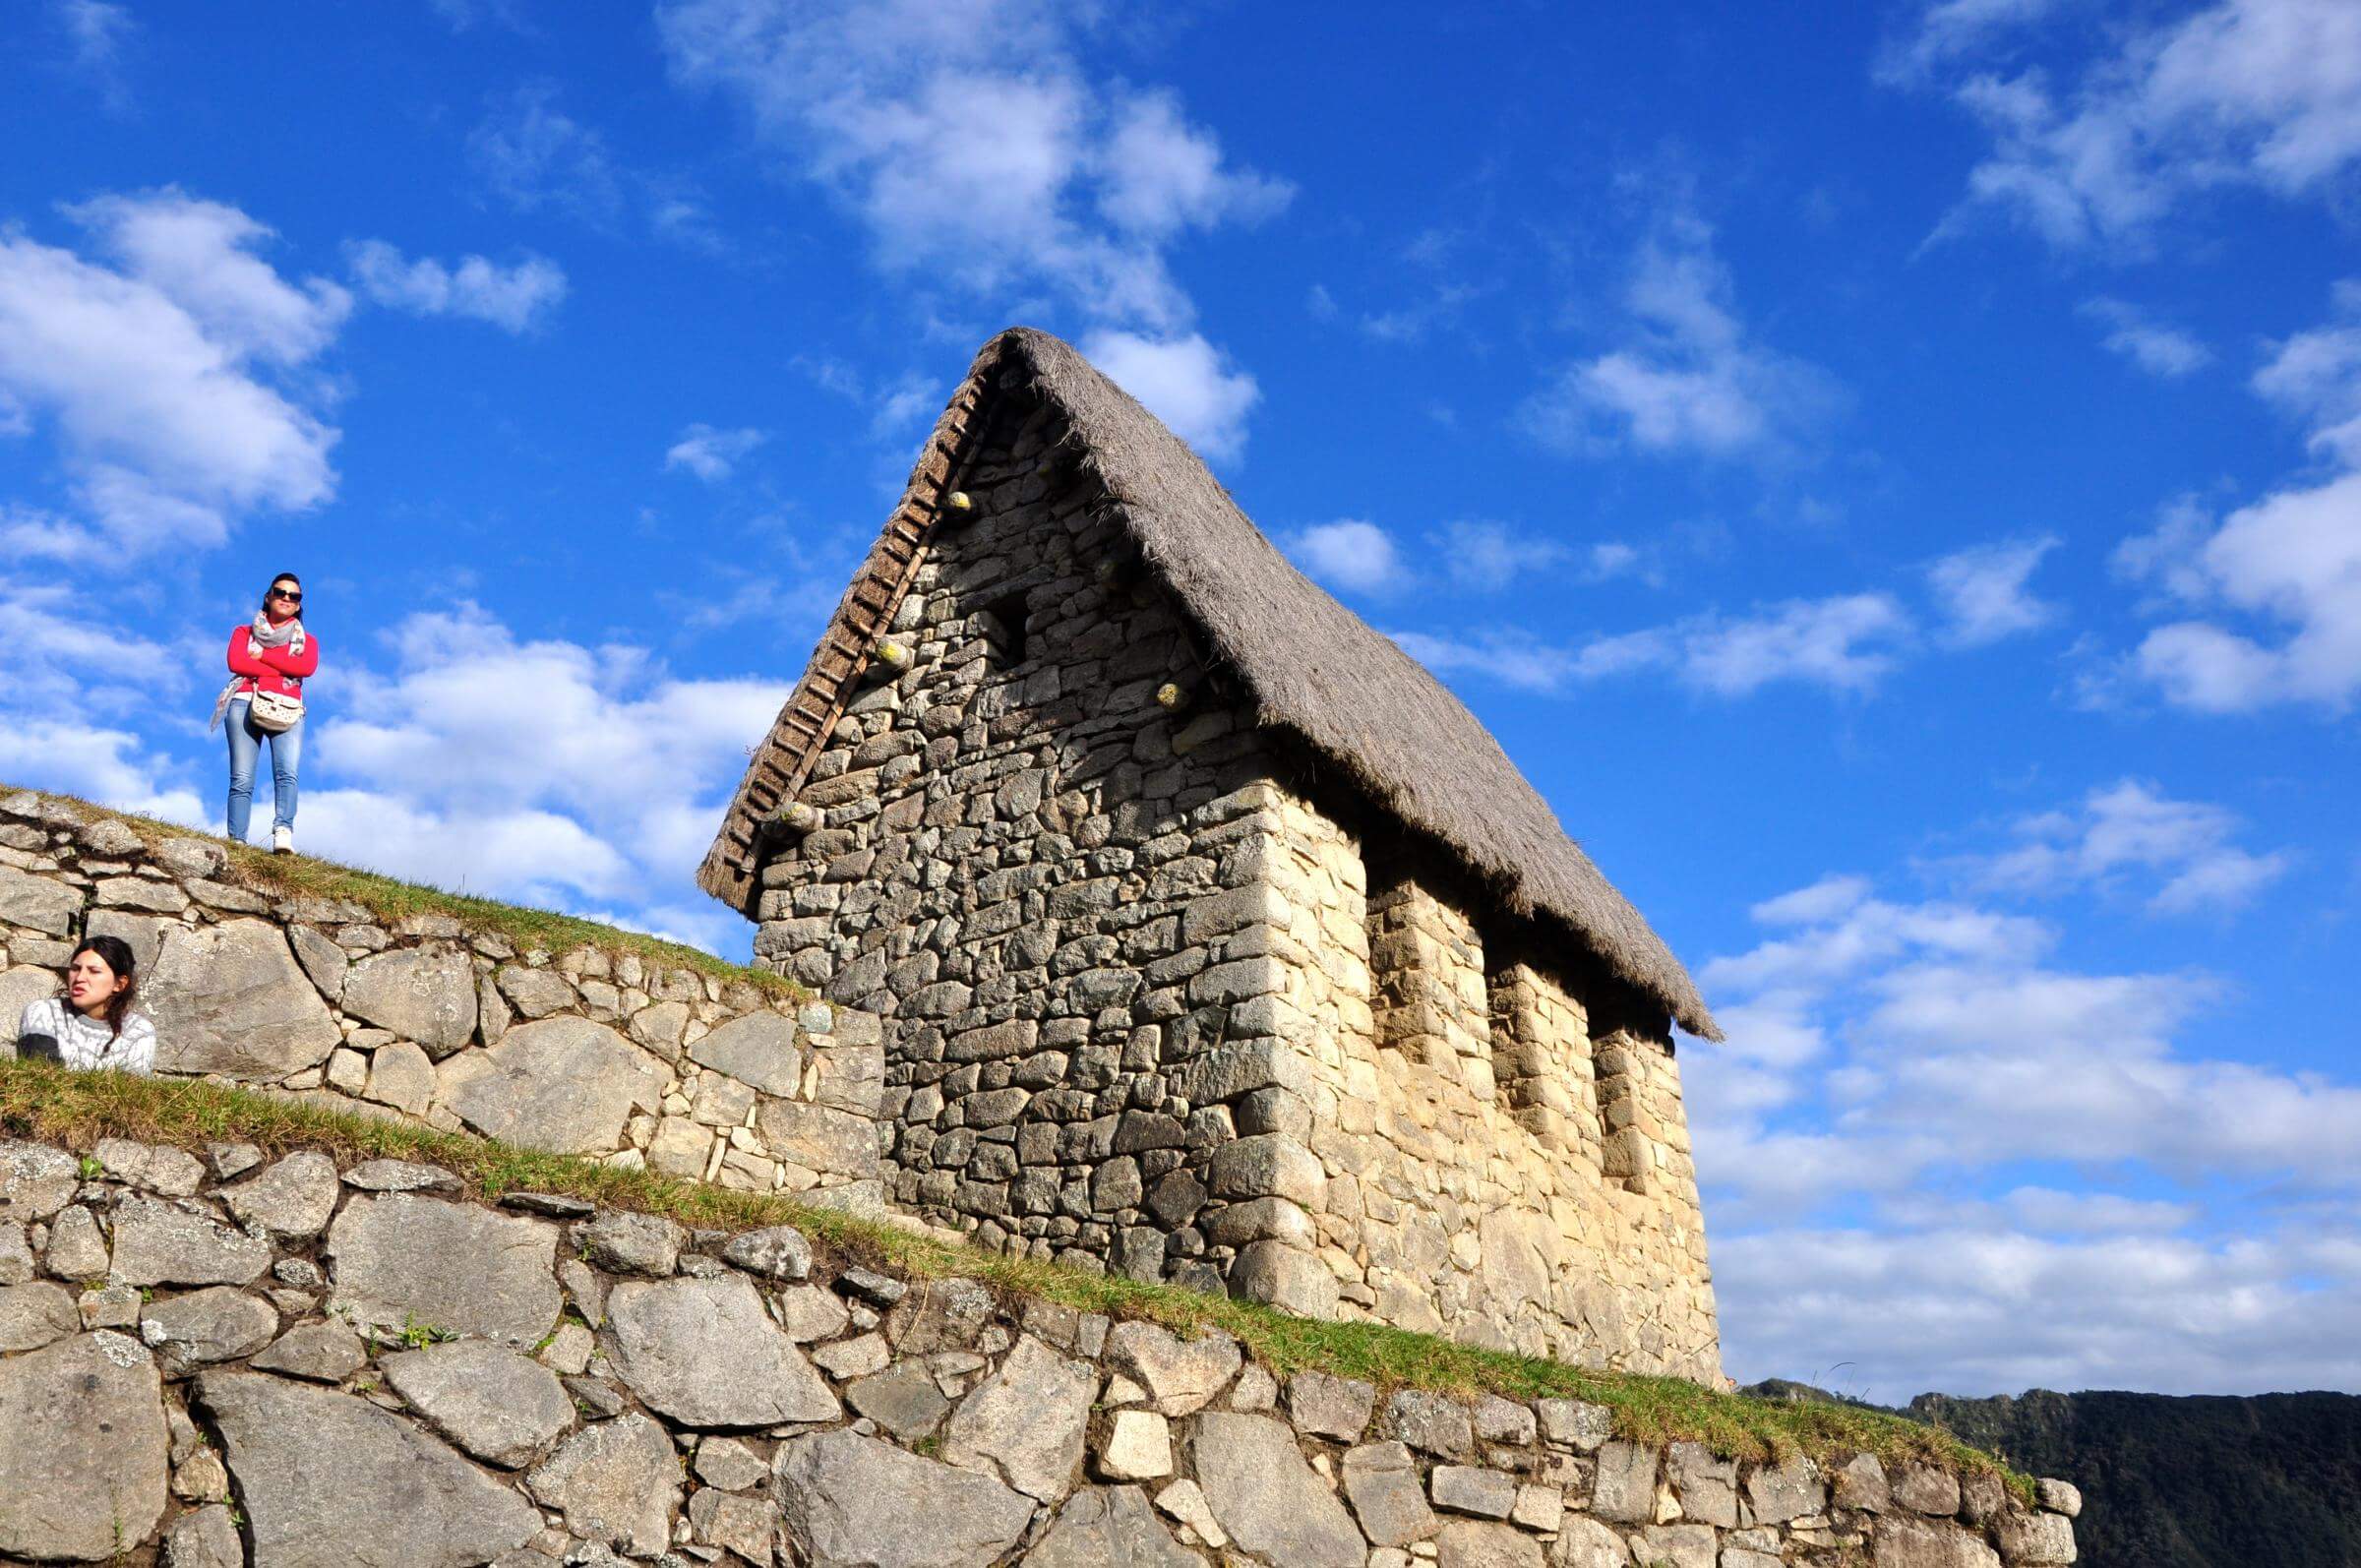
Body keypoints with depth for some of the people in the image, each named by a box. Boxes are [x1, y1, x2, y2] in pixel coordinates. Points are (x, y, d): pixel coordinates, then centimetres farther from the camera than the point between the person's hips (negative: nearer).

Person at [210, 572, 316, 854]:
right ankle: (236, 843, -21)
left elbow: (307, 667, 2)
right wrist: (284, 669, 1)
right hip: (245, 703, 0)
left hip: (287, 710, 0)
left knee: (287, 772, -25)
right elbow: (235, 662, 3)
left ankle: (283, 833, -43)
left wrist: (263, 655, 2)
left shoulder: (307, 640, 25)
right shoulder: (244, 632, 25)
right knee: (242, 779, -12)